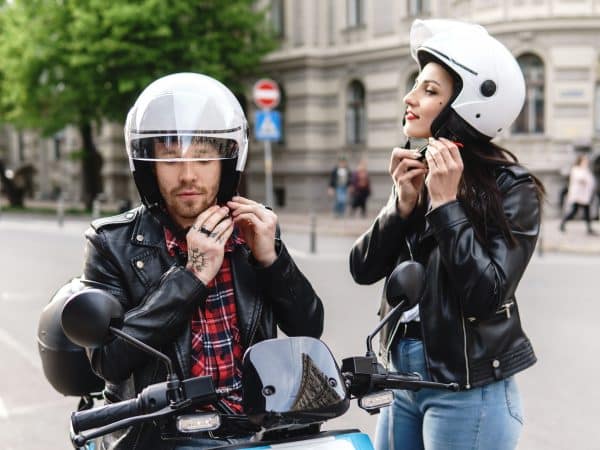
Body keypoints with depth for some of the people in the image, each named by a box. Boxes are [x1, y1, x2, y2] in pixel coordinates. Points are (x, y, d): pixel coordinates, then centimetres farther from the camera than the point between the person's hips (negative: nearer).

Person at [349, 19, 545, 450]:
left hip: (468, 392, -6)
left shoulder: (511, 187, -12)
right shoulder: (420, 171, 6)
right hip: (402, 380, 6)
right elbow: (363, 269, 2)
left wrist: (446, 203, -20)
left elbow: (486, 295, -21)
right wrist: (404, 204, -12)